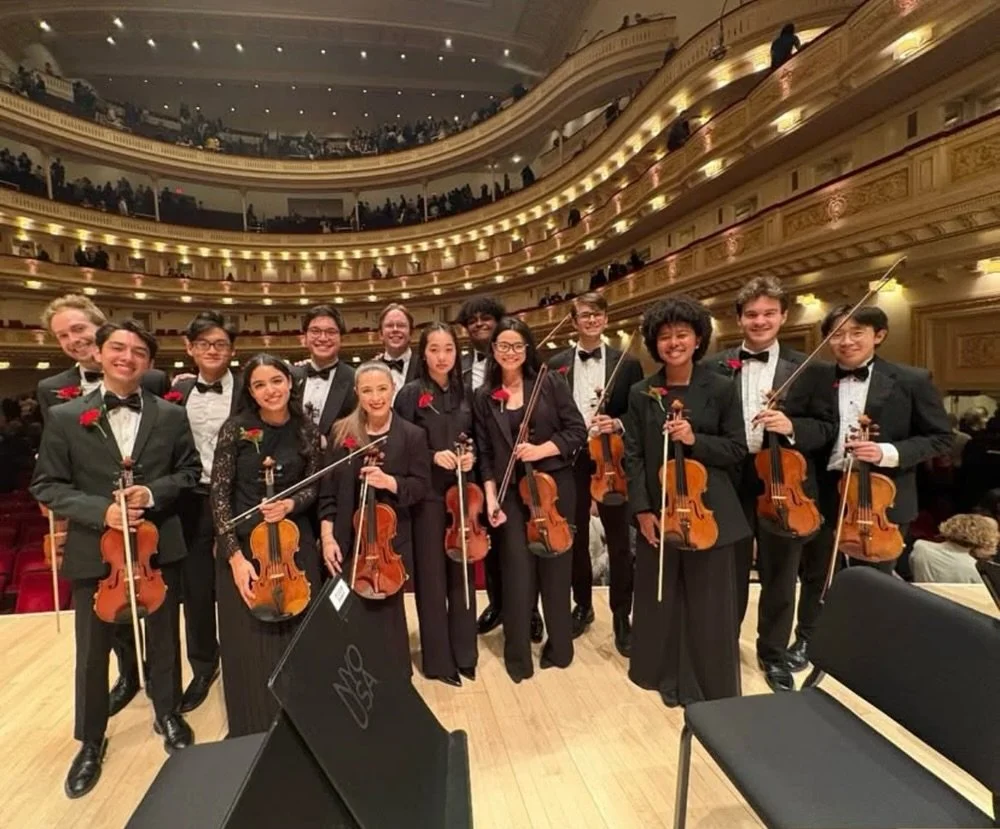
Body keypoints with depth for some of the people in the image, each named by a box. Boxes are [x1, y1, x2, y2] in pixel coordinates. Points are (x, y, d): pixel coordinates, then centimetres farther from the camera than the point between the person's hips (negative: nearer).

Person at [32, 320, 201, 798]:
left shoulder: (171, 416, -3)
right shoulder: (64, 417, -5)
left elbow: (189, 471, 2)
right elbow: (46, 485, -4)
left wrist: (154, 493, -17)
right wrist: (99, 511, -20)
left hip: (160, 545, 1)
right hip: (94, 550, 0)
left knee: (164, 638, 17)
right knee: (92, 651, 15)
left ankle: (168, 714, 41)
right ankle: (91, 742, 37)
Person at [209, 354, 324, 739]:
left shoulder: (307, 431, -3)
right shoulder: (235, 429, -9)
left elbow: (313, 488, 5)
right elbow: (219, 494, -8)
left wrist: (290, 504, -17)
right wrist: (234, 555, -15)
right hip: (243, 543, -1)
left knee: (297, 637, 10)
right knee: (248, 643, 6)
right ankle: (252, 732, 29)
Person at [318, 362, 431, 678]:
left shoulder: (412, 435, -5)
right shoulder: (341, 431, 0)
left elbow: (421, 486, -3)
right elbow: (328, 489, 2)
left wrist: (390, 482, -21)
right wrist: (327, 536, -4)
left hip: (390, 541, -2)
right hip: (348, 540, 2)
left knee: (386, 613, 8)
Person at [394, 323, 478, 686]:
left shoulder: (465, 393, 7)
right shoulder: (411, 393, -5)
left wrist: (471, 457, -7)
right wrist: (433, 456, -20)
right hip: (427, 495, -4)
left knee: (462, 573, 13)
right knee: (431, 576, 6)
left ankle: (465, 654, 30)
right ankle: (438, 659, 23)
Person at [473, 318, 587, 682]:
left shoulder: (550, 385, -1)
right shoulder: (483, 397, 5)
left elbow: (577, 431, -3)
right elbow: (485, 453, 4)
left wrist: (541, 449, -16)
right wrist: (490, 496, -5)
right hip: (511, 492, 1)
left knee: (555, 567, 10)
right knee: (517, 572, 2)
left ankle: (559, 647, 30)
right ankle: (518, 655, 20)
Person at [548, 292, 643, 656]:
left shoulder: (627, 364, 1)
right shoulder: (556, 365, 3)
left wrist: (617, 424, -17)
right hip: (571, 461, 1)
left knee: (619, 542, 8)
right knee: (576, 539, 14)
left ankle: (621, 616, 23)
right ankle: (583, 605, 33)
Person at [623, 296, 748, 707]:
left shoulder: (722, 389, -2)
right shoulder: (641, 394, 2)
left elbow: (737, 450, -2)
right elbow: (633, 456, 0)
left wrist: (696, 440, -19)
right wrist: (641, 509, -7)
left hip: (709, 511, -1)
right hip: (658, 512, 2)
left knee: (709, 605, 9)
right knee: (661, 600, 14)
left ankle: (713, 688, 30)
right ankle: (670, 678, 35)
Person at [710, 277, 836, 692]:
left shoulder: (806, 369, 0)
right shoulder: (716, 367, 0)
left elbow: (827, 427, 0)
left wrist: (792, 427, -18)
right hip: (731, 483, 0)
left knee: (779, 577, 16)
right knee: (730, 574, 15)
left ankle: (773, 653, 37)